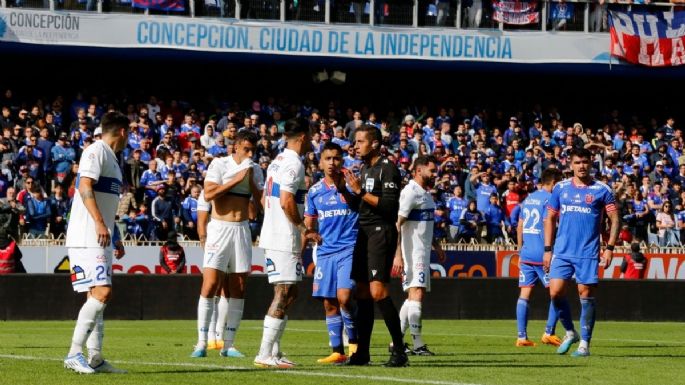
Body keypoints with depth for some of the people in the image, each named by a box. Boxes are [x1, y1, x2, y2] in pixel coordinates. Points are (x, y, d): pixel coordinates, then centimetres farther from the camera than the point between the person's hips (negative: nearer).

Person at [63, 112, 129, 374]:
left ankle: (95, 359, 9)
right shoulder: (96, 151, -8)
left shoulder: (110, 158, 22)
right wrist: (99, 223, -29)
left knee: (97, 294, 8)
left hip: (101, 238, 10)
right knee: (102, 292, -18)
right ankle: (74, 354, -18)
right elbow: (85, 188, -20)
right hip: (87, 237, -10)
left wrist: (116, 239, 29)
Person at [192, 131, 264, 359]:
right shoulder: (219, 165, -4)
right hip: (220, 227, -5)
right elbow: (209, 194, -16)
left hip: (242, 229, 5)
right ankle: (202, 343, -9)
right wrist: (236, 179, -16)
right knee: (210, 284, -12)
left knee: (238, 288, 4)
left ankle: (228, 344, 9)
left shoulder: (255, 170, 11)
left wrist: (251, 181, -7)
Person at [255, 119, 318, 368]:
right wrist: (304, 230, -12)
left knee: (288, 294, 14)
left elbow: (266, 200, 22)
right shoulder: (294, 164, -13)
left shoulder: (278, 161, 17)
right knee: (284, 295, -9)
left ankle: (274, 351, 14)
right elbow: (286, 202, -22)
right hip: (285, 238, -10)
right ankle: (265, 355, -11)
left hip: (271, 235, 10)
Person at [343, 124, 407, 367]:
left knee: (377, 290, -16)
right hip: (364, 233, 9)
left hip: (382, 232, -9)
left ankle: (399, 351, -12)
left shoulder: (387, 169, -10)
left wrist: (360, 192, -19)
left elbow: (389, 205, -19)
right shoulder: (363, 169, 18)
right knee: (362, 291, 7)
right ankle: (362, 352, 11)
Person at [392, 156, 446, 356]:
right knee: (416, 293, -13)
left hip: (423, 252, 10)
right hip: (412, 252, -10)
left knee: (416, 295, 11)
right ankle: (418, 344, -15)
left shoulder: (425, 193, 17)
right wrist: (398, 255, -26)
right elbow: (397, 224, -20)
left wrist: (436, 246, 27)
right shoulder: (410, 192, -14)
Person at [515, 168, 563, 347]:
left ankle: (522, 337, 1)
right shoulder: (548, 199, -7)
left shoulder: (528, 199, 16)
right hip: (542, 255, -7)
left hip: (526, 254, 7)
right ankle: (549, 333, -2)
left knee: (524, 294, 4)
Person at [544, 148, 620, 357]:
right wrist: (548, 249, 7)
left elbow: (615, 220, 1)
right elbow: (550, 218, 13)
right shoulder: (560, 188, 8)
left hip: (588, 253, -3)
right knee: (555, 292, -6)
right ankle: (570, 332, 15)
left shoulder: (602, 190, 0)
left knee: (586, 293, -4)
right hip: (562, 252, 3)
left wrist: (610, 248, -8)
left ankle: (585, 343, 5)